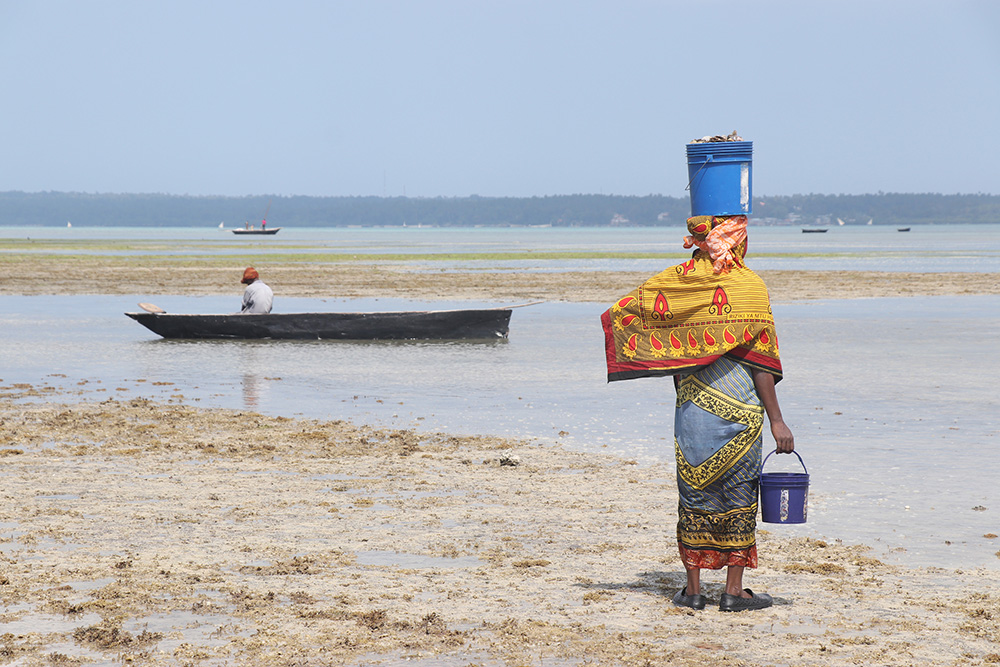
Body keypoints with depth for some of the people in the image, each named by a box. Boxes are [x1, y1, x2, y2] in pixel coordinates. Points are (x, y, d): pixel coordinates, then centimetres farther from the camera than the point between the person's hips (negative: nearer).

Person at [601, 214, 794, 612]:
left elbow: (620, 312, 9)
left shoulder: (676, 282, 3)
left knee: (694, 494, 10)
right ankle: (734, 590, 7)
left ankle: (692, 589, 12)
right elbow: (760, 361, -10)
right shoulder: (749, 286, -8)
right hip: (739, 410, -3)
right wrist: (776, 420, -6)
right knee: (738, 497, 5)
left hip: (691, 406, 3)